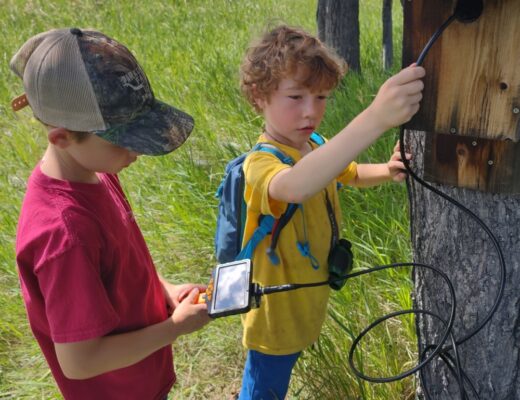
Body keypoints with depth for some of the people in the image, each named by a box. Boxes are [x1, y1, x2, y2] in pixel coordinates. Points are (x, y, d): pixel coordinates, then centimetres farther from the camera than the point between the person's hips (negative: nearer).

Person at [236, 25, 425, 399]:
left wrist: (388, 171, -8)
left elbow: (353, 174, 17)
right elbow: (295, 187, -56)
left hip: (305, 304, 7)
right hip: (276, 315, -7)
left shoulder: (317, 148, -3)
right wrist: (375, 118, -67)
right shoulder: (262, 164, -31)